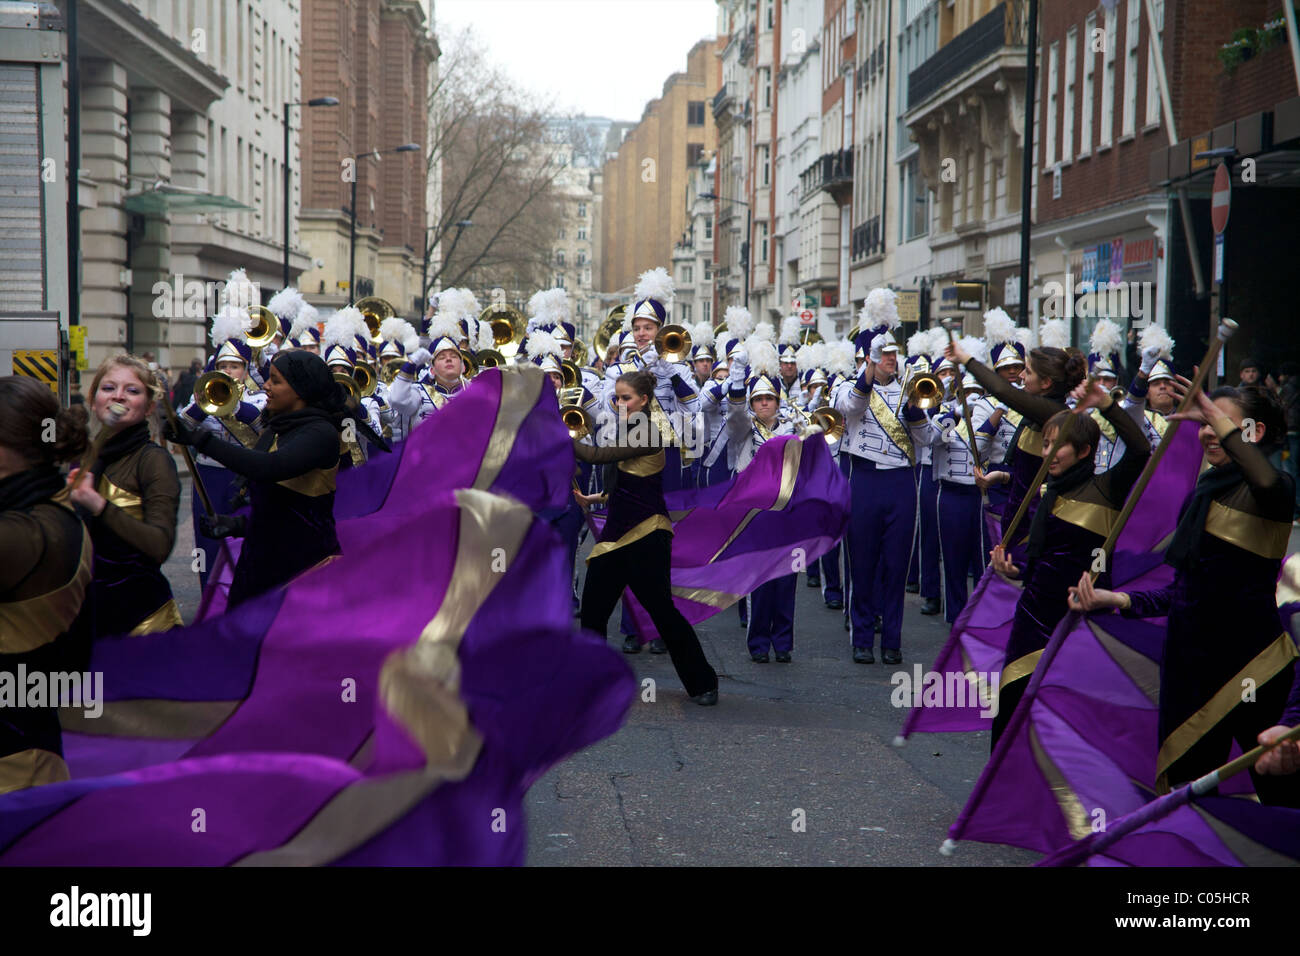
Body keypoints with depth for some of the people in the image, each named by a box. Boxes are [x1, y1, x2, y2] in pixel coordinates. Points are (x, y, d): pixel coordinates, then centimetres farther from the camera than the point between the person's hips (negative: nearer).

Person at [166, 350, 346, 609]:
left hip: (304, 562, -8)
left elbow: (268, 468, -33)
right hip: (259, 558, 8)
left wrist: (199, 438, -32)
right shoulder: (274, 430, 14)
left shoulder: (322, 433, -15)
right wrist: (239, 524, 4)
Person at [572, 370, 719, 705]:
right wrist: (594, 498, 14)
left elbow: (598, 456, -20)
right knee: (592, 606, 5)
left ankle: (702, 683, 8)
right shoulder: (625, 432, 16)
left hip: (647, 536, -8)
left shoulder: (648, 435, -13)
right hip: (617, 534, 9)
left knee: (661, 609, -4)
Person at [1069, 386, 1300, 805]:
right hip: (1191, 661, 8)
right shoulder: (1202, 492, 14)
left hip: (1252, 661, -7)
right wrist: (1116, 599, 3)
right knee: (1185, 784, 12)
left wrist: (1217, 416, -29)